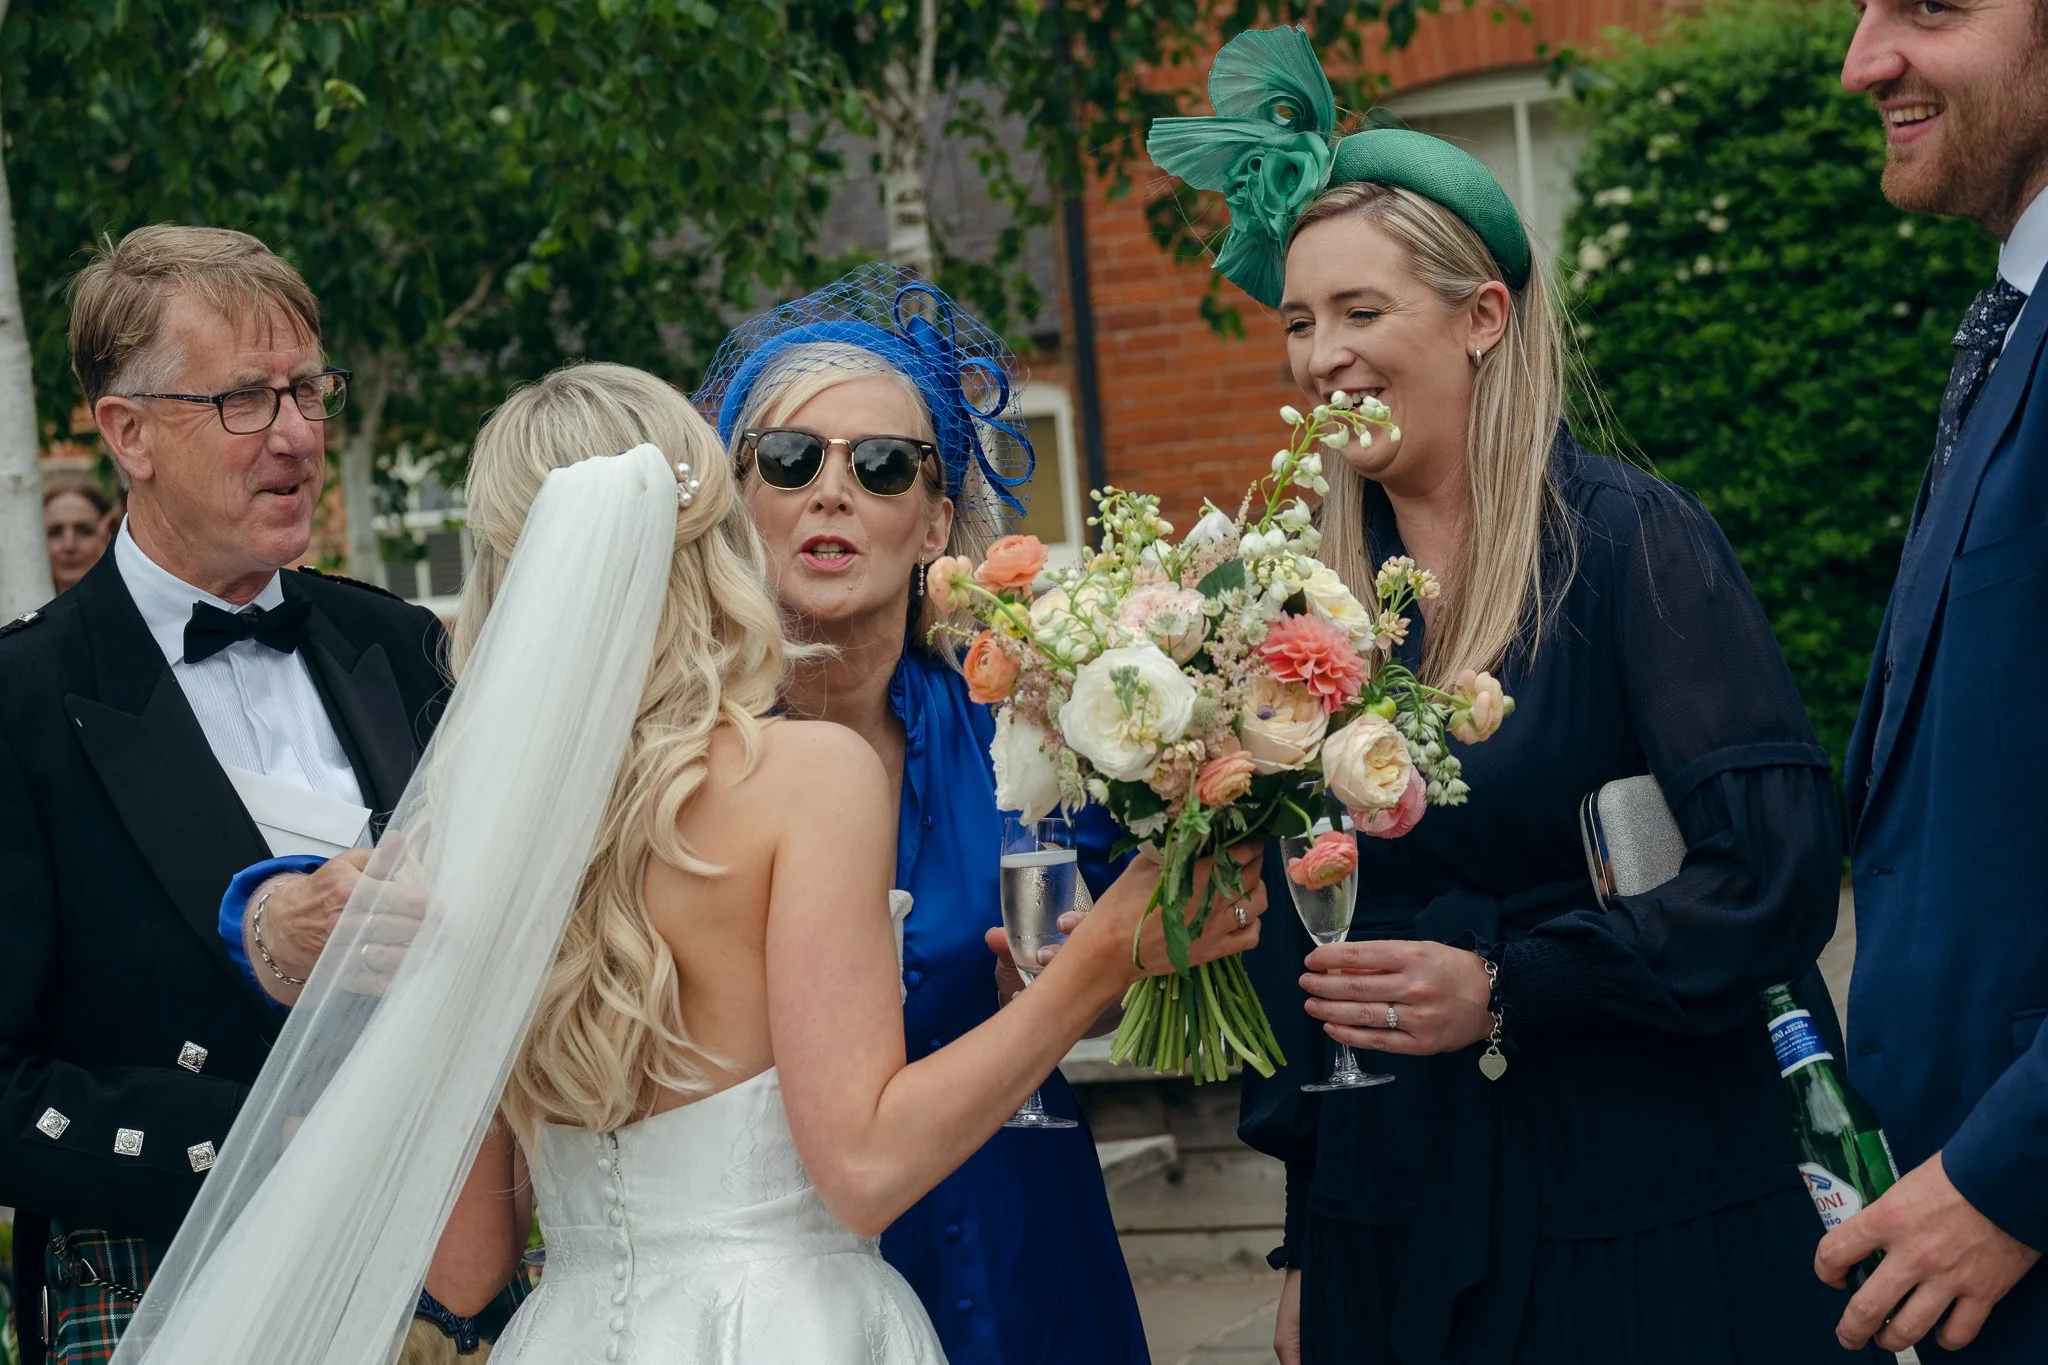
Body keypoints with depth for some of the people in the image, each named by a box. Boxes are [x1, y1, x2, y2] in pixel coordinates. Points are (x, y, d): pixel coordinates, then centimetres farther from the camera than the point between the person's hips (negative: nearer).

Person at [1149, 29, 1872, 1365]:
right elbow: (1299, 934, 10)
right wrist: (1306, 1250, 10)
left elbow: (1779, 874, -14)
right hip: (1392, 1222, 4)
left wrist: (1508, 985, -20)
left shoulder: (1629, 539, -8)